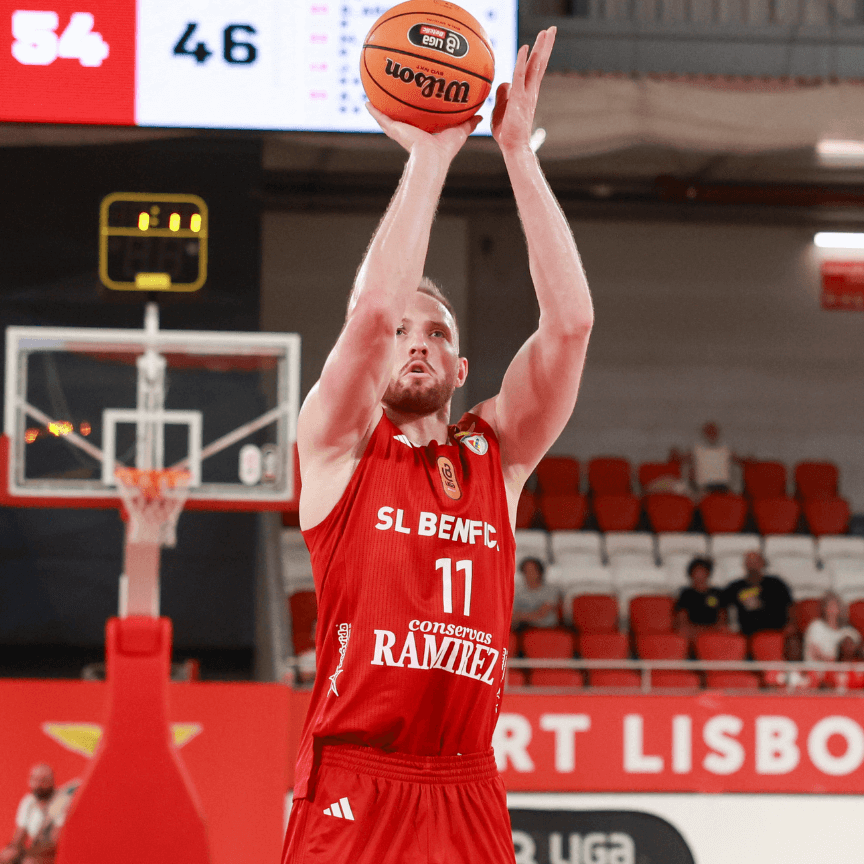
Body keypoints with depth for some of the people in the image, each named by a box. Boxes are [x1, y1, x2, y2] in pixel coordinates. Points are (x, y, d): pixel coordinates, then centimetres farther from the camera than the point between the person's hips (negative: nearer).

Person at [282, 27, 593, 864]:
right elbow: (371, 308, -12)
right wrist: (429, 153, -6)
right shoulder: (337, 447, 6)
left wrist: (518, 150, -1)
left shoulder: (496, 456, 15)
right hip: (350, 789, -3)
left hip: (468, 795, 4)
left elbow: (569, 321, 3)